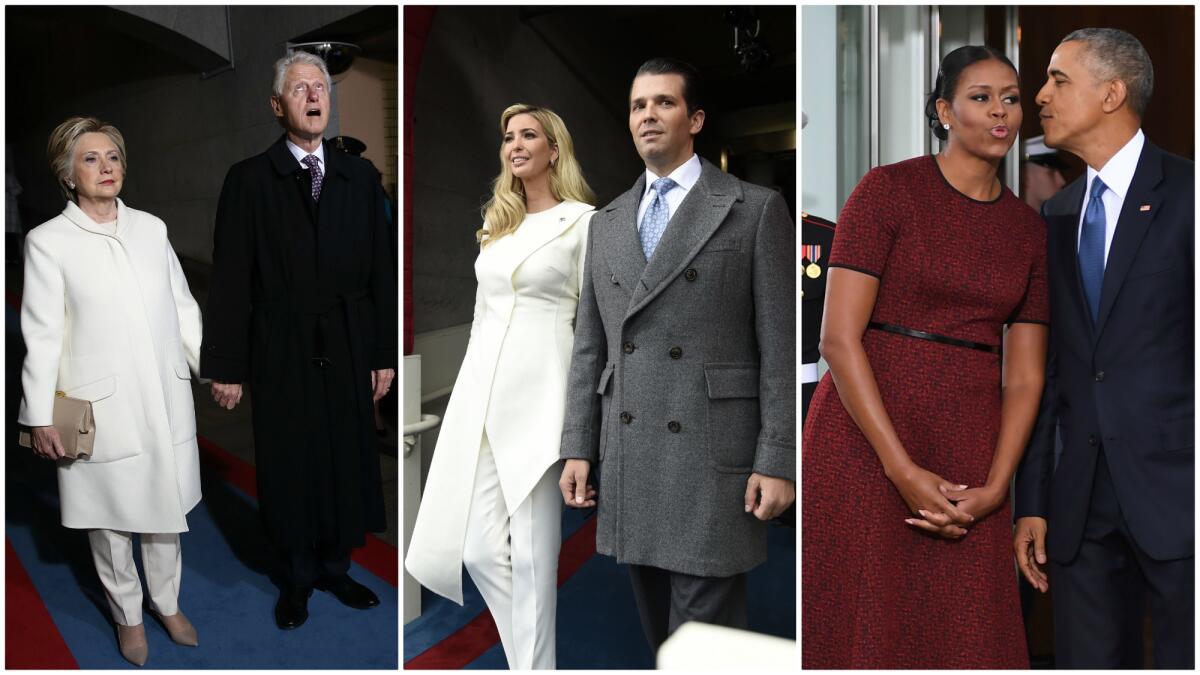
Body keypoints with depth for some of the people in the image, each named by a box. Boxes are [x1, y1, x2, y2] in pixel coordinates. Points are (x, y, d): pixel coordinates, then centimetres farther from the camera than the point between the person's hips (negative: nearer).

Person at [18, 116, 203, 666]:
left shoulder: (151, 228, 5)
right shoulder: (48, 242, -6)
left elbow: (183, 309, 10)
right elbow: (42, 335, -6)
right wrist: (40, 418, -6)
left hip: (166, 400, 3)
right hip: (103, 408, -3)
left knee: (165, 511, 16)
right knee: (110, 521, 12)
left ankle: (167, 602, 36)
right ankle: (128, 614, 33)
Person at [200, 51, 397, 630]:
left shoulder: (359, 176, 6)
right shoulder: (248, 179, -1)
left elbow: (380, 270, 6)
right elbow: (230, 278, -4)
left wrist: (384, 353, 3)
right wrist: (225, 366, -6)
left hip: (348, 348, 2)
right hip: (281, 351, -2)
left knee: (348, 462, 9)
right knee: (287, 468, 8)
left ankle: (335, 567, 29)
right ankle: (297, 578, 27)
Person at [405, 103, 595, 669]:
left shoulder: (583, 221, 0)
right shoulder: (496, 223, 18)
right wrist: (471, 392, 18)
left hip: (541, 392, -6)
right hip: (481, 389, 6)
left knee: (533, 553, -1)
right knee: (479, 549, 4)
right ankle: (529, 658, 23)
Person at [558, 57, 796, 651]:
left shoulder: (755, 209, -1)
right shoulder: (606, 222, 14)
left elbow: (781, 344, -5)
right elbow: (589, 346, 13)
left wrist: (777, 461, -10)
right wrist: (578, 448, 7)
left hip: (712, 461, -5)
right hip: (626, 464, 5)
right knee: (657, 635, 16)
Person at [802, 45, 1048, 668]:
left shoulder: (1029, 228, 11)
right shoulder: (887, 190, -4)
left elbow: (1024, 376, 8)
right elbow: (839, 339, -11)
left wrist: (994, 489, -6)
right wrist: (904, 471, -16)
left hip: (968, 449, 4)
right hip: (864, 436, -4)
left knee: (966, 635, 9)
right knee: (859, 625, 5)